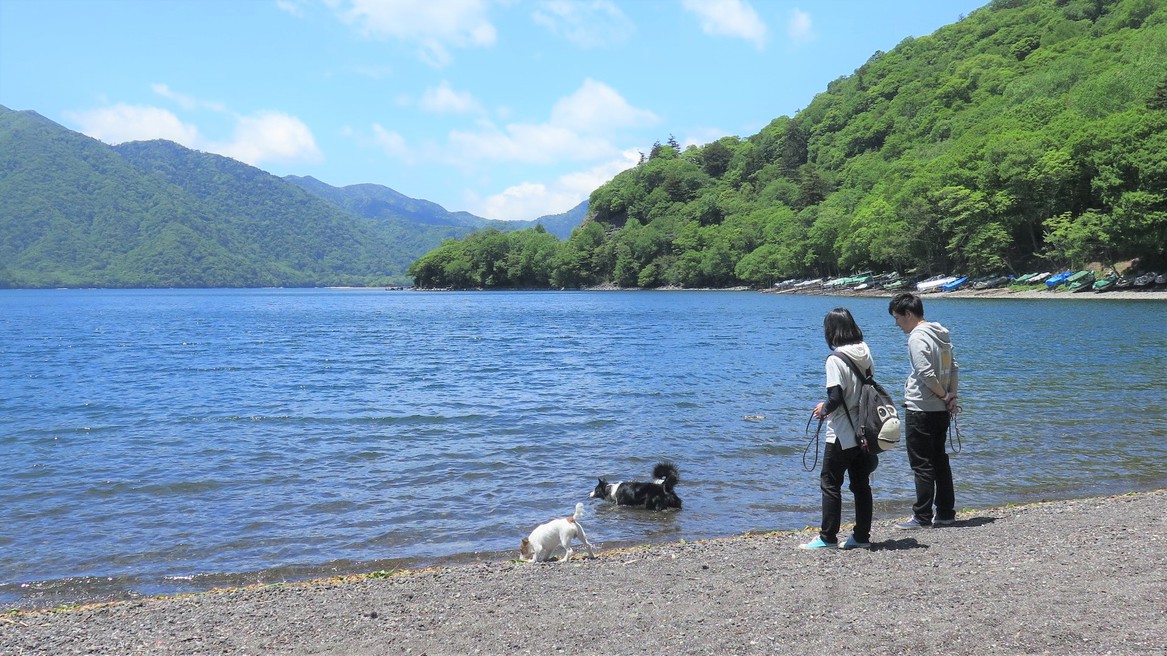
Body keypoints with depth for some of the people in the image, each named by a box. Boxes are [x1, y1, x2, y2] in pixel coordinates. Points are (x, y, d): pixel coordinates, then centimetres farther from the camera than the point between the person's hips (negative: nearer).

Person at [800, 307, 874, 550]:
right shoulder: (866, 355, 5)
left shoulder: (836, 360, -17)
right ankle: (862, 536, 17)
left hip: (842, 435, -7)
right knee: (861, 484, 12)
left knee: (830, 483, 2)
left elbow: (836, 398, -22)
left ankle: (828, 537, 4)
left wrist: (823, 409, -1)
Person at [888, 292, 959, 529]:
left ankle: (922, 517, 2)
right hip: (941, 411, 9)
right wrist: (951, 396, 6)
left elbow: (926, 374, -23)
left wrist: (944, 396, -10)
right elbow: (954, 369, 15)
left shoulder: (917, 338, -16)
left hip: (921, 410, -9)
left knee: (921, 464, -2)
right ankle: (946, 513, 20)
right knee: (940, 460, 15)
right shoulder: (942, 334, 13)